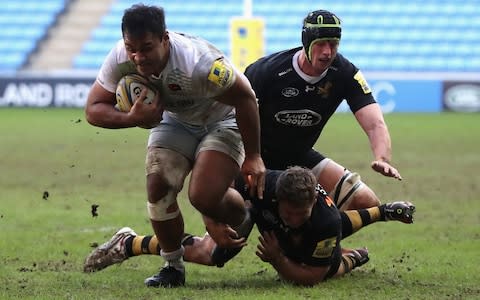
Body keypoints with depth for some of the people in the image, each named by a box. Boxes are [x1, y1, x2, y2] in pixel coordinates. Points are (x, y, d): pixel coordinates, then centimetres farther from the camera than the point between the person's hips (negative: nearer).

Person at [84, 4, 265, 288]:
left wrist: (253, 157, -18)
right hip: (175, 121, 5)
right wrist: (132, 119, -36)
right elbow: (93, 110, -15)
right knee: (158, 187, -15)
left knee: (204, 197, -22)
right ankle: (173, 266, 6)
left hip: (224, 119, -5)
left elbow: (245, 98, -26)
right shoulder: (120, 59, -25)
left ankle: (245, 219, 12)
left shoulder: (197, 64, -39)